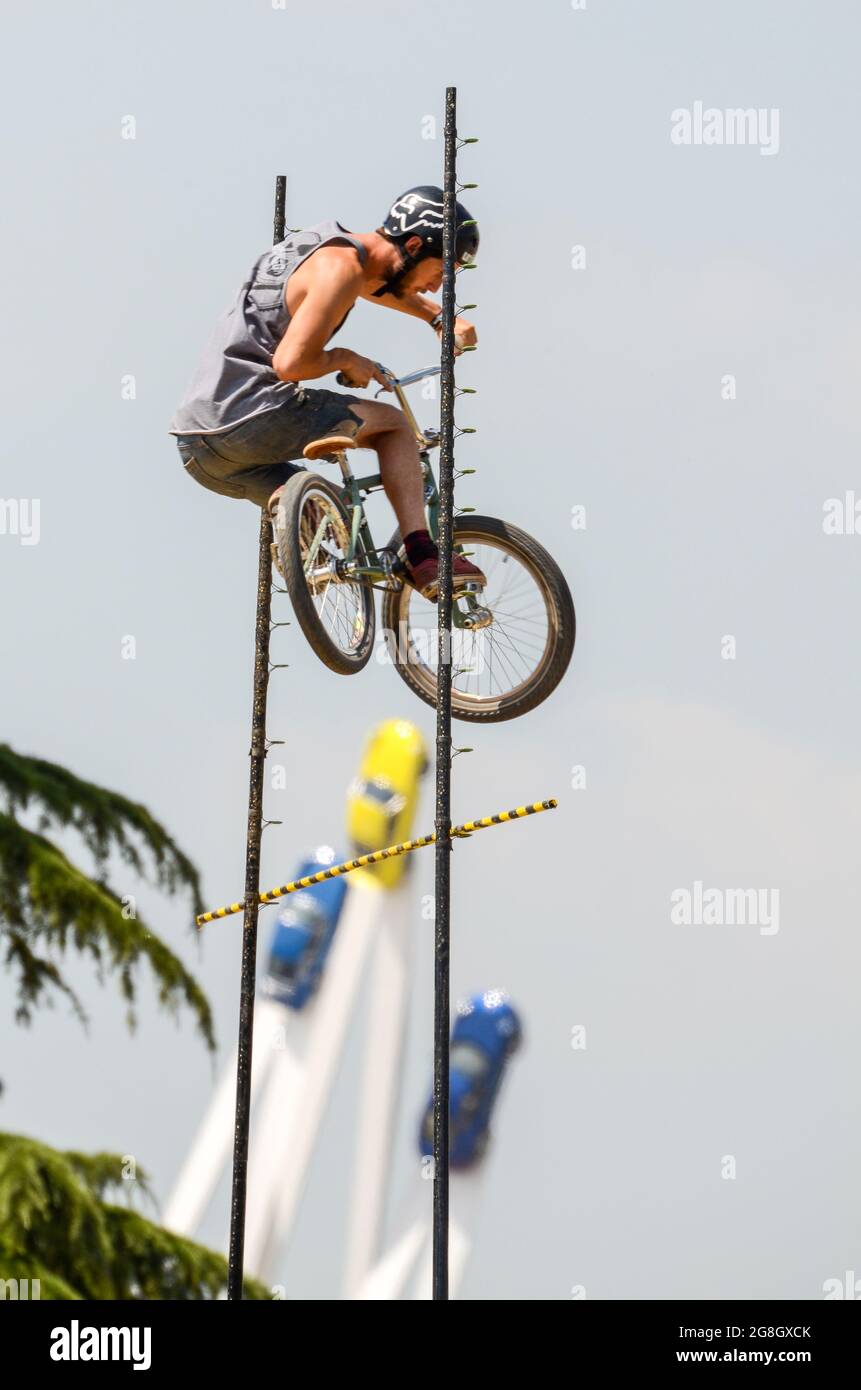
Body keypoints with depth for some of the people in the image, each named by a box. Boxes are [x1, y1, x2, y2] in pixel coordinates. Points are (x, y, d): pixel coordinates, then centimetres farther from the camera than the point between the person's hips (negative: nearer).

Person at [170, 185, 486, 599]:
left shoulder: (326, 248, 20)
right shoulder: (341, 265, -10)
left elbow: (374, 283, 45)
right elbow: (291, 362, -20)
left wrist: (440, 318, 42)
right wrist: (344, 360, -1)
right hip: (247, 420, -9)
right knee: (394, 424, 6)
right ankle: (422, 557, -3)